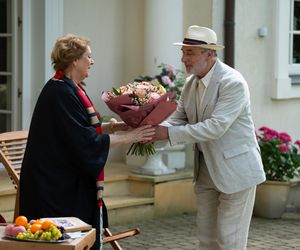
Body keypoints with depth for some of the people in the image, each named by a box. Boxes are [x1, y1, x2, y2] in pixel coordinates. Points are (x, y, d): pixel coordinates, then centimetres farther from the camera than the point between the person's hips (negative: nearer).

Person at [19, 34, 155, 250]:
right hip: (58, 188, -10)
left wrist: (115, 126, 7)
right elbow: (88, 142, -23)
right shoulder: (62, 93, -21)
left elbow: (81, 128, 18)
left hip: (70, 184, 10)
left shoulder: (68, 88, 11)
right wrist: (129, 137, -15)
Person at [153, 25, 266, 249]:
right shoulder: (191, 83, 5)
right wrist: (156, 131, -17)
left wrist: (169, 133, -31)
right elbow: (179, 119, 5)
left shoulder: (233, 83, -21)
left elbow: (215, 127, -28)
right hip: (206, 170, 8)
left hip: (235, 170, -8)